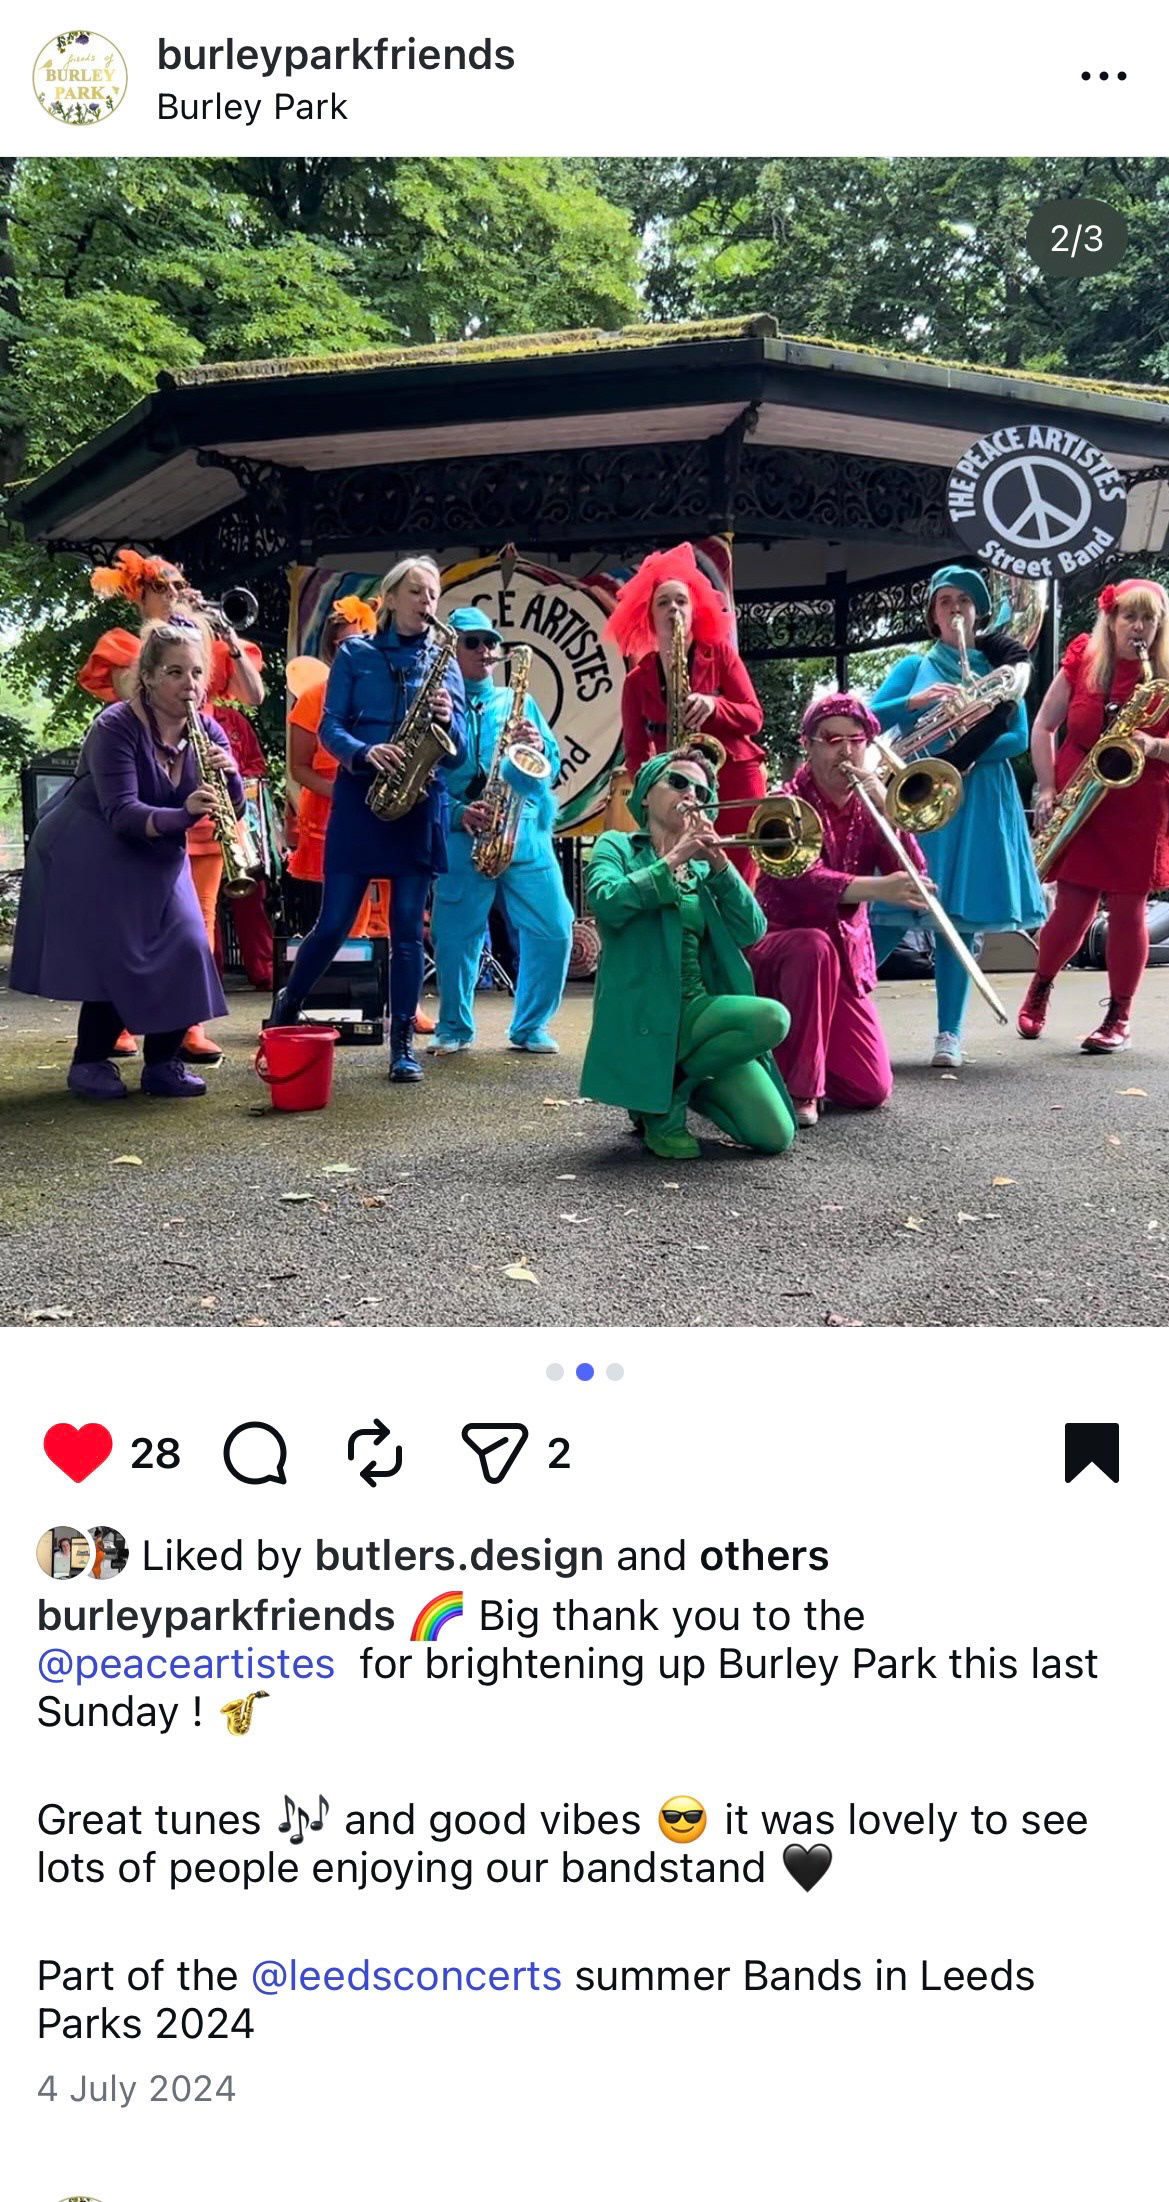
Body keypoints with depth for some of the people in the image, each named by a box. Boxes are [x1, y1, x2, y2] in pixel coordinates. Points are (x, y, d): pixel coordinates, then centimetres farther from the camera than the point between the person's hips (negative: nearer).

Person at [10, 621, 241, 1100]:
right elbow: (122, 814, -32)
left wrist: (229, 776, -31)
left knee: (184, 948, -7)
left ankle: (163, 1062, 4)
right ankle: (89, 1062, 1)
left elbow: (233, 810, -10)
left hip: (155, 857, 6)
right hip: (87, 856, -5)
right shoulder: (115, 727, -23)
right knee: (115, 954, -14)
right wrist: (183, 814, -48)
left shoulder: (207, 732, -6)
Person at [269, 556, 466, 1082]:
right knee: (334, 921, 0)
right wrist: (364, 752, -22)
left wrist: (446, 718, -16)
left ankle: (402, 1043, 7)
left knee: (407, 926, 1)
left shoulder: (443, 661, 10)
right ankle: (286, 1009, 23)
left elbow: (459, 748, 5)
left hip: (421, 804, 2)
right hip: (359, 799, -1)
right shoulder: (355, 654, 5)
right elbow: (330, 726, -3)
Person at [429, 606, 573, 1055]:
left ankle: (531, 1027, 13)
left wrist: (539, 749, -7)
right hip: (461, 837, -2)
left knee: (553, 931, -4)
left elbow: (552, 766, 15)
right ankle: (454, 1028, 19)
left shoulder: (518, 702, 18)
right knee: (454, 935, -2)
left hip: (525, 831, 3)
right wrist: (458, 811, -16)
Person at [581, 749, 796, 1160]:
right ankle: (662, 1105, -10)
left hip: (701, 1008, 5)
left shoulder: (704, 868, 20)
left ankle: (674, 1087, 14)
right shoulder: (618, 847, 8)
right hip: (646, 1015, -5)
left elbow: (750, 932, 4)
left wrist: (719, 865, -6)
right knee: (771, 1017, -28)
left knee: (775, 1136, -10)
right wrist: (672, 860, -14)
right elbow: (607, 903, -15)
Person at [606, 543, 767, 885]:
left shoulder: (719, 653, 5)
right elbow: (636, 753, 6)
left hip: (736, 780, -1)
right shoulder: (637, 680, 8)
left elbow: (753, 717, 0)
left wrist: (713, 706, -19)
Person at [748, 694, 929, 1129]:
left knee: (872, 1092, -5)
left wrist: (887, 810, -20)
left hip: (845, 957, 5)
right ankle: (798, 1087, -28)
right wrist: (877, 889, -46)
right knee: (814, 946, -41)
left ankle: (788, 1053, 24)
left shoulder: (868, 807, 4)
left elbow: (913, 878, -9)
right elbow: (805, 878, -30)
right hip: (777, 947, -5)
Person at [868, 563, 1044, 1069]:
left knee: (961, 914, -3)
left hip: (978, 798, 1)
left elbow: (1019, 737, 3)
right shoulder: (914, 666, 12)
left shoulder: (999, 665, 13)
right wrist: (914, 701, -16)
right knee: (894, 908, -8)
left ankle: (949, 1034, 1)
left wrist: (968, 753, -13)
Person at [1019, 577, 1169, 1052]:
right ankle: (1039, 990, 26)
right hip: (1078, 803, 0)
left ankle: (1118, 1018, 11)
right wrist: (1047, 788, -3)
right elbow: (1043, 726, 5)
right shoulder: (1082, 660, 2)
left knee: (1128, 908, 0)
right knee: (1072, 909, -1)